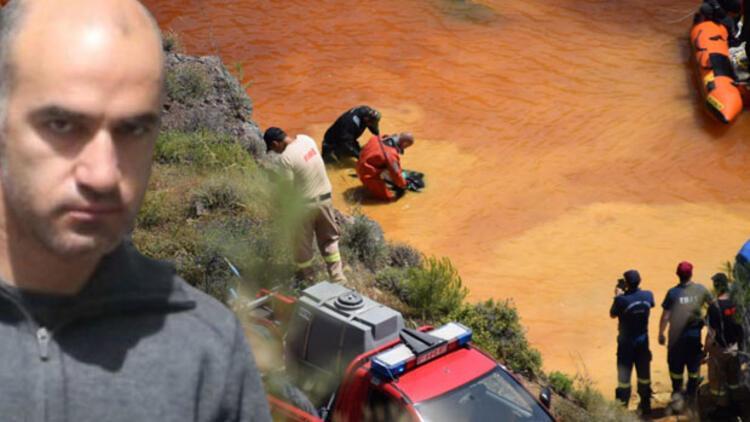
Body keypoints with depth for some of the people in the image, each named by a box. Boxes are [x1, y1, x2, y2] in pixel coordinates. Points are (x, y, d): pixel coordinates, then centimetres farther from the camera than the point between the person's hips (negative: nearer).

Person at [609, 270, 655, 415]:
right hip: (643, 341, 4)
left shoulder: (621, 300, -24)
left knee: (624, 375, 6)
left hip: (626, 343, -4)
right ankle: (645, 405, 30)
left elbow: (612, 314, -7)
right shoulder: (648, 295, -10)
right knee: (644, 374, 17)